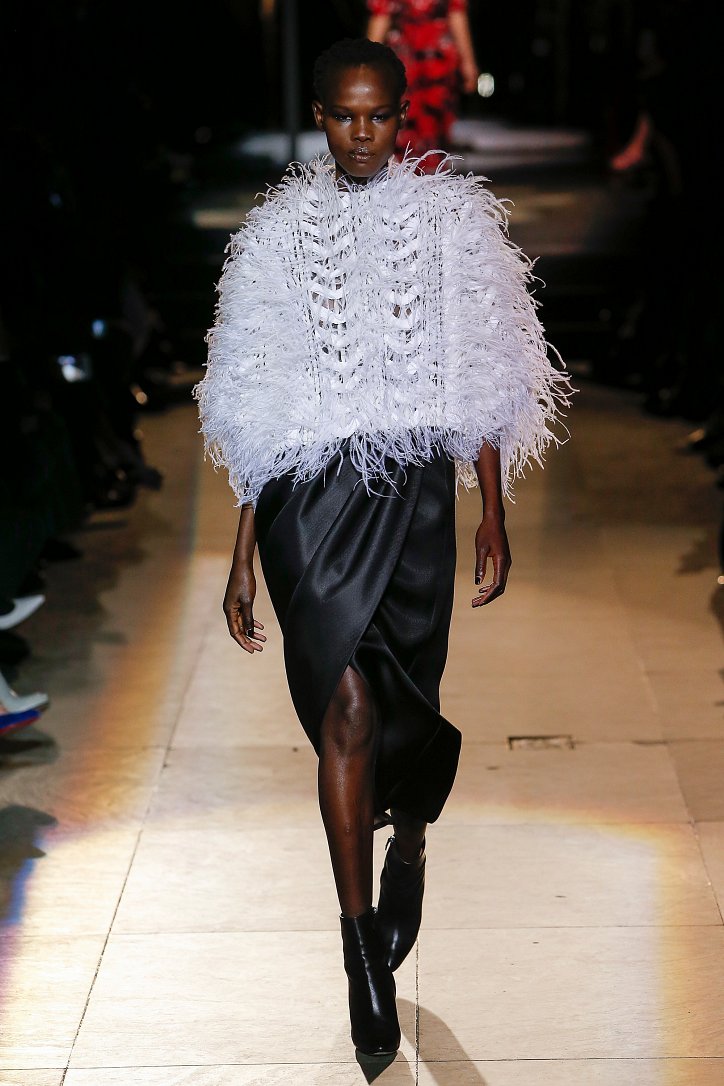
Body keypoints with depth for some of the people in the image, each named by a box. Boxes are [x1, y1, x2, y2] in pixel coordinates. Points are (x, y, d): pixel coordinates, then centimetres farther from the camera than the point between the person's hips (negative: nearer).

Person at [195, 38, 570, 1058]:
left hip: (416, 487, 1)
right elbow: (255, 409, 8)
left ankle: (408, 846, 42)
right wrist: (242, 555, 7)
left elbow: (482, 385, 8)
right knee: (346, 707, -9)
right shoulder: (281, 228, 6)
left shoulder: (452, 218, 5)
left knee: (403, 706, 8)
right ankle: (366, 955, -2)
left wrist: (493, 516, 5)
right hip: (312, 491, 0)